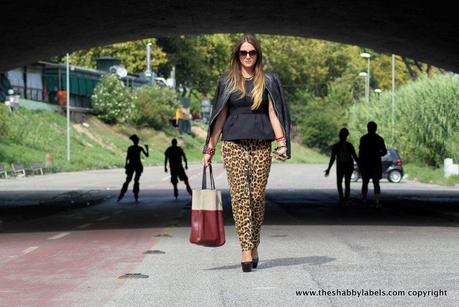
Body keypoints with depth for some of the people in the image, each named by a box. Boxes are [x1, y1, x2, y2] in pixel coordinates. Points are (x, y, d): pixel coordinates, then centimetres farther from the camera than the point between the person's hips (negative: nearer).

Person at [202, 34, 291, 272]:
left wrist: (281, 142, -8)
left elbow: (273, 113, 4)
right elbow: (220, 117, 12)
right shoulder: (227, 82, 11)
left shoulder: (268, 81, 9)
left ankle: (254, 246, 13)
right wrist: (210, 148, 9)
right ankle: (246, 250, -12)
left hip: (261, 146, 0)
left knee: (257, 196, 0)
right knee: (239, 195, -9)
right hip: (234, 145, 0)